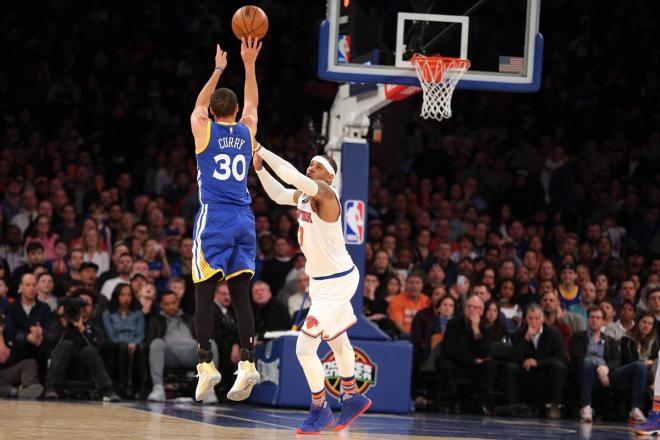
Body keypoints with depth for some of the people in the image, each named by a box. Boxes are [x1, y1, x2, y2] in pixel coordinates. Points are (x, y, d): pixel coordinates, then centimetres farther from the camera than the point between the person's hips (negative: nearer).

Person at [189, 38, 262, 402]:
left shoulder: (204, 130, 1)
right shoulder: (246, 131, 8)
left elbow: (199, 106, 24)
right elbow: (252, 103, 29)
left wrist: (218, 69, 33)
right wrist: (248, 63, 30)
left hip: (213, 221, -3)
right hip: (243, 221, 3)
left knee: (204, 293, -3)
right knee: (240, 294, 1)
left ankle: (206, 364, -11)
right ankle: (247, 363, -10)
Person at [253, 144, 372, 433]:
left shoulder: (325, 193, -26)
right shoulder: (304, 195, 1)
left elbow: (290, 174, -40)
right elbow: (278, 194, 19)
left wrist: (261, 149, -31)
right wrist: (259, 167, 5)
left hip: (336, 282, -10)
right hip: (323, 279, 10)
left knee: (305, 348, -10)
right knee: (336, 340, 24)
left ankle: (320, 410, 8)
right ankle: (352, 398, 41)